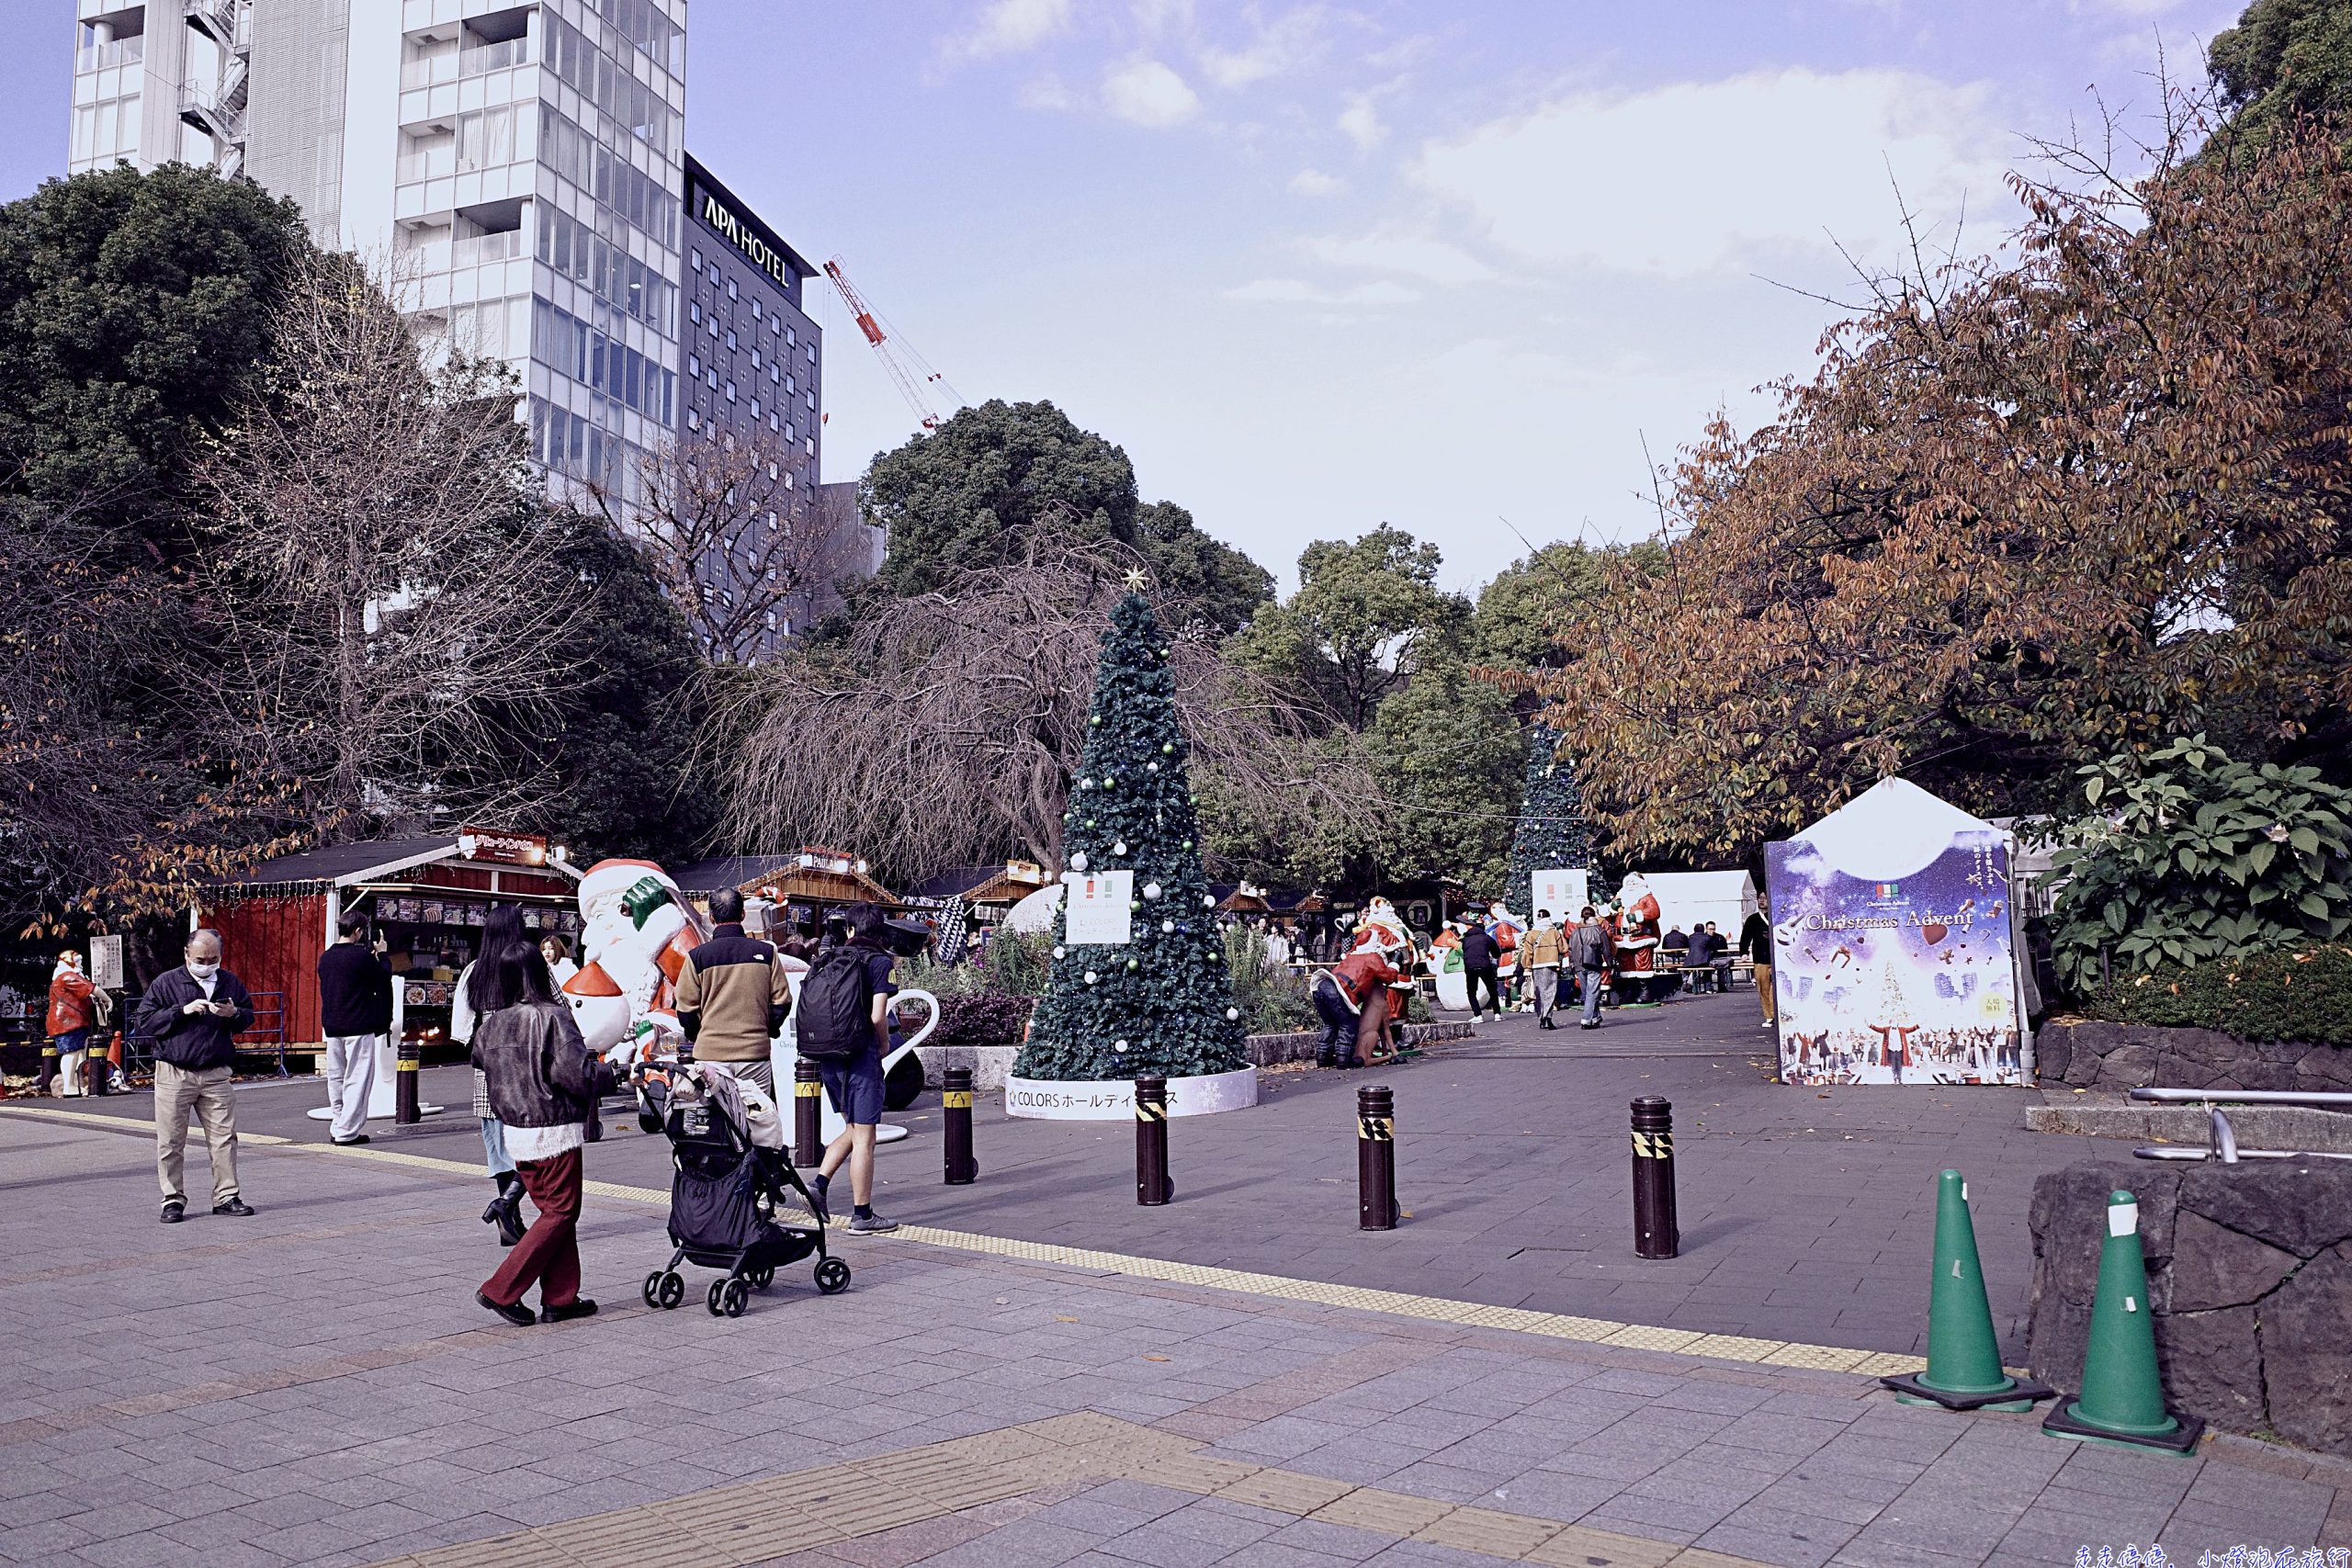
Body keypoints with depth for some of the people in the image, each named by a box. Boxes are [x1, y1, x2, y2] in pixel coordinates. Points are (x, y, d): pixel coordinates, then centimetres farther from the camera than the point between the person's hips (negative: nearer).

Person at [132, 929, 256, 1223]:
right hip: (174, 1075, -2)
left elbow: (249, 1017, 19)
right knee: (171, 1142, 3)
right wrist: (182, 1011, -15)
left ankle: (226, 1196, 12)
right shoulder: (166, 983, -1)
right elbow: (141, 1023, -5)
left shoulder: (230, 983, 9)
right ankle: (173, 1199, 13)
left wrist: (234, 1014, -5)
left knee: (225, 1137, 3)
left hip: (216, 1075, 3)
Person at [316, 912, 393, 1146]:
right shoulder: (361, 956, -14)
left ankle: (337, 1128, 20)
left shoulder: (326, 957, 7)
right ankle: (347, 1131, -3)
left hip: (332, 1027, 7)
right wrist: (382, 954, 12)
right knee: (357, 1079, -1)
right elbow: (384, 977, -4)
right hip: (358, 1027, -7)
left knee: (336, 1079, 15)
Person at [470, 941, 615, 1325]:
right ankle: (501, 1290, -1)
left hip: (515, 1131, 7)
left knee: (552, 1210, 15)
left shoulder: (489, 1023, 2)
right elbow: (578, 1074, -20)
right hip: (555, 1130, -7)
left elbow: (481, 1064, 15)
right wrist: (613, 1075, -3)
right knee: (561, 1213, 4)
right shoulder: (551, 1017, -17)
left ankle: (560, 1298, 17)